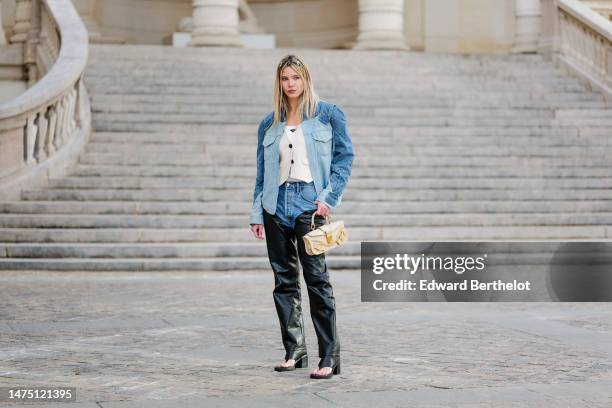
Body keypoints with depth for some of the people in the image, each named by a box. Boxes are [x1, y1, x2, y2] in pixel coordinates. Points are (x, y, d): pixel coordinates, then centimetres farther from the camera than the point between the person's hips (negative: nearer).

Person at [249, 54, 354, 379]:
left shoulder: (328, 114, 4)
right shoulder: (269, 124, 14)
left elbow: (345, 157, 2)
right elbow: (261, 171, 15)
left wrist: (329, 197, -8)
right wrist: (256, 213, 8)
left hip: (310, 205, -4)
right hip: (276, 206, 4)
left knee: (316, 277, -10)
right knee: (284, 279, 7)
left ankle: (329, 358, -7)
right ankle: (294, 351, 17)